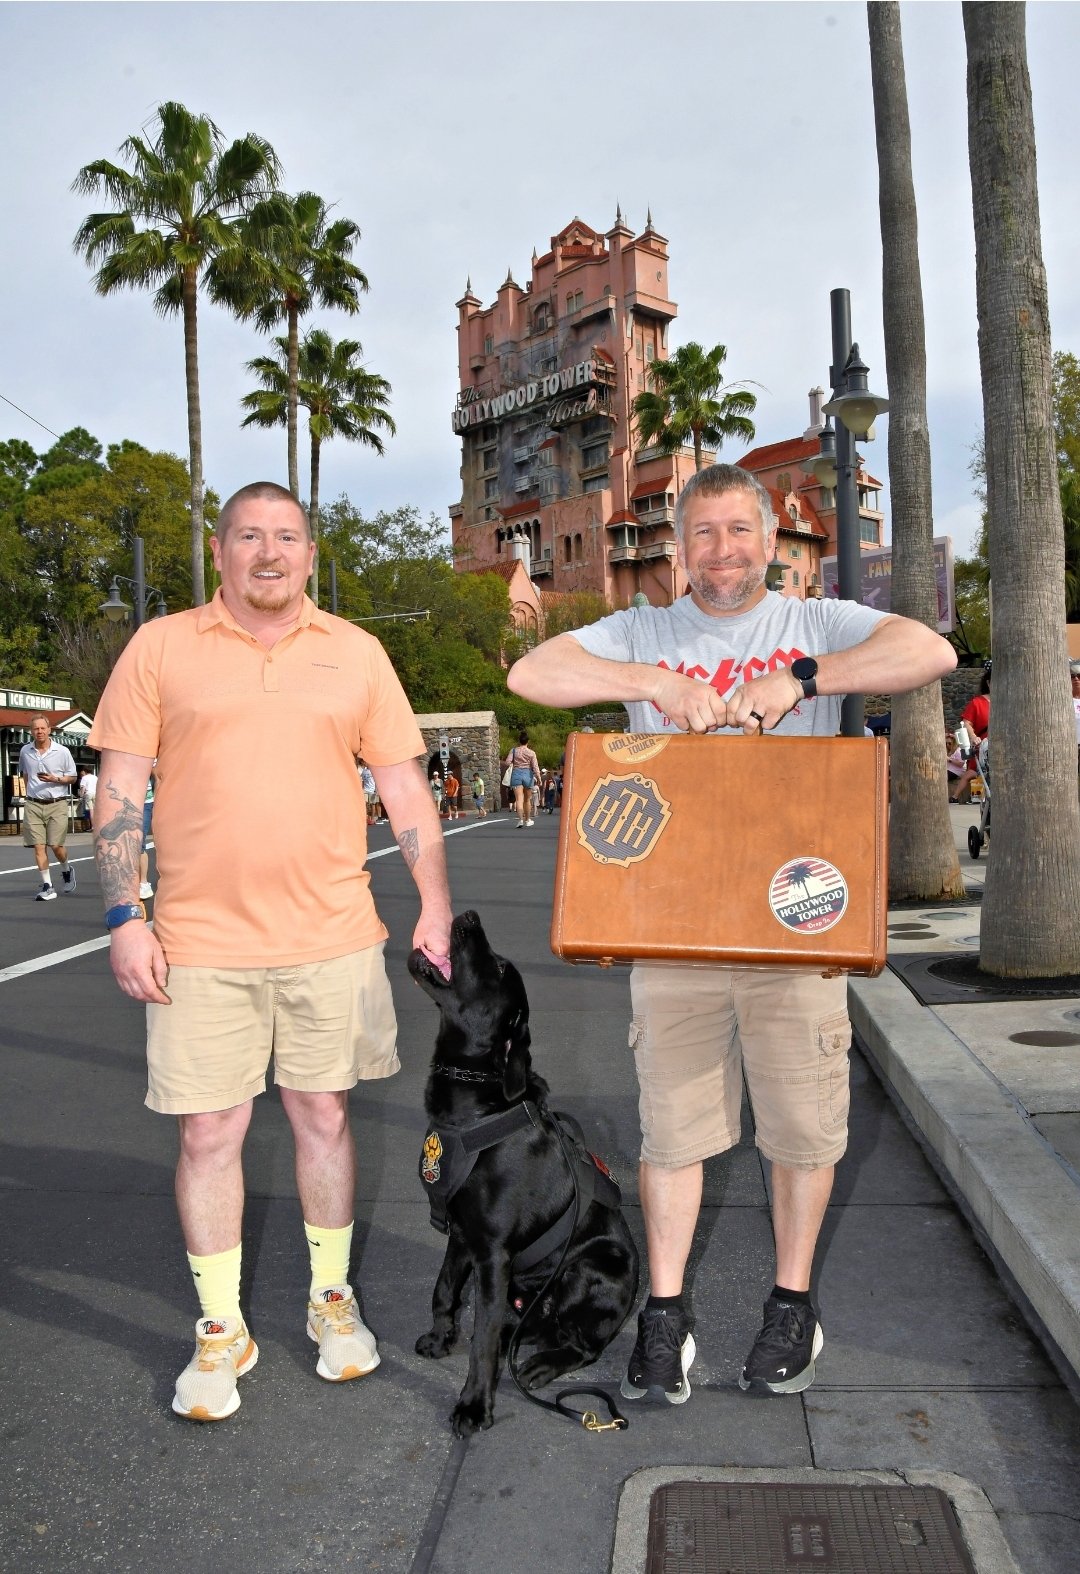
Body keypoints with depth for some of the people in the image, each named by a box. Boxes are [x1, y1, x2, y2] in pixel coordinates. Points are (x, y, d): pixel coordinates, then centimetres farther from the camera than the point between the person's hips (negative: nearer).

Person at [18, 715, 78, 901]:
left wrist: (55, 779, -14)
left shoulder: (62, 751, -3)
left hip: (57, 804, -2)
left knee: (56, 845, -5)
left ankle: (66, 871, 26)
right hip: (33, 805, 3)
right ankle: (47, 886, 1)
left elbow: (72, 777, 3)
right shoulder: (25, 751, 7)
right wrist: (30, 788, 16)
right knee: (38, 846, -3)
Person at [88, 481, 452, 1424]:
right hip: (201, 944, -1)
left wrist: (436, 905, 2)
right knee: (209, 1132, 5)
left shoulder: (355, 653, 7)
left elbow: (405, 787, 8)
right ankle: (221, 1331, 24)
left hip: (332, 935, 1)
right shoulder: (160, 649, 3)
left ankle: (332, 1299, 31)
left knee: (324, 1114, 11)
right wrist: (125, 919, -6)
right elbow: (121, 792, 2)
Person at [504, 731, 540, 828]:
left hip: (516, 774, -1)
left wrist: (502, 762, 15)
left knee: (519, 799, -8)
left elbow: (507, 763, -7)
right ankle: (527, 820, 28)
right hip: (528, 774, 1)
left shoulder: (514, 750, -1)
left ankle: (520, 820, -25)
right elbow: (535, 767, -7)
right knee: (527, 799, 16)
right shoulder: (531, 753, 0)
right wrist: (539, 778, -5)